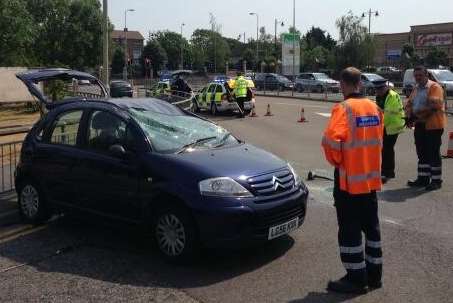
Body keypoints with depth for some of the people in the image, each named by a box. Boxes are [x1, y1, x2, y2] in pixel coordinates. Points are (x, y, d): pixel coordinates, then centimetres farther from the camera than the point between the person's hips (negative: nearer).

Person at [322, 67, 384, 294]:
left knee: (350, 230, 2)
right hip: (372, 178, 7)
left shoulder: (344, 109, -16)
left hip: (349, 179, -7)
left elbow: (331, 141, -27)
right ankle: (374, 274, 26)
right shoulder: (374, 108, 6)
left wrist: (336, 161, -9)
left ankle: (356, 278, 10)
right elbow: (378, 139, 14)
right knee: (371, 226, 16)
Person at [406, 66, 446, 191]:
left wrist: (417, 115, -23)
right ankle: (423, 179, 20)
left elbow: (433, 106, -23)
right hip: (419, 126, 8)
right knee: (422, 153, 12)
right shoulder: (416, 89, 15)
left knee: (433, 153, -2)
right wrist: (410, 117, -7)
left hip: (433, 125, -7)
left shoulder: (434, 87, -10)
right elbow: (409, 104, 12)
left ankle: (436, 180, 7)